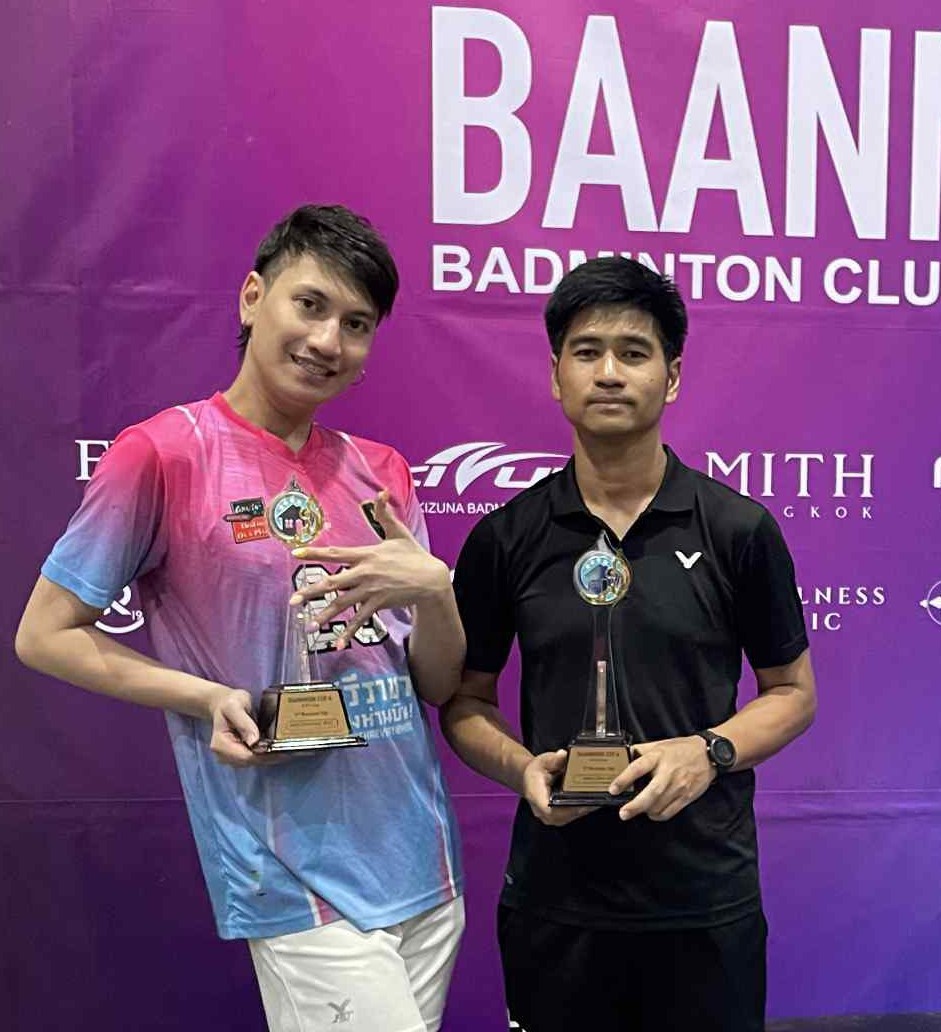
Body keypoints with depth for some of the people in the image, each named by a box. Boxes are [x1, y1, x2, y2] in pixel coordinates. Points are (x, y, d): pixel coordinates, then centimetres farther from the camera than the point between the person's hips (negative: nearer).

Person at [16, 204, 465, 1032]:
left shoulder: (381, 472, 5)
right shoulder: (161, 454, -11)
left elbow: (440, 686, 6)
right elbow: (44, 636, -4)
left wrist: (434, 590, -15)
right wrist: (208, 699, -17)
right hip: (300, 881, -5)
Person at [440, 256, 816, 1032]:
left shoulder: (739, 530, -5)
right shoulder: (504, 538, -3)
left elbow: (793, 690, 3)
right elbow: (465, 700, 5)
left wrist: (708, 751, -15)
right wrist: (522, 766, -15)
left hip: (705, 898, 0)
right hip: (555, 896, 1)